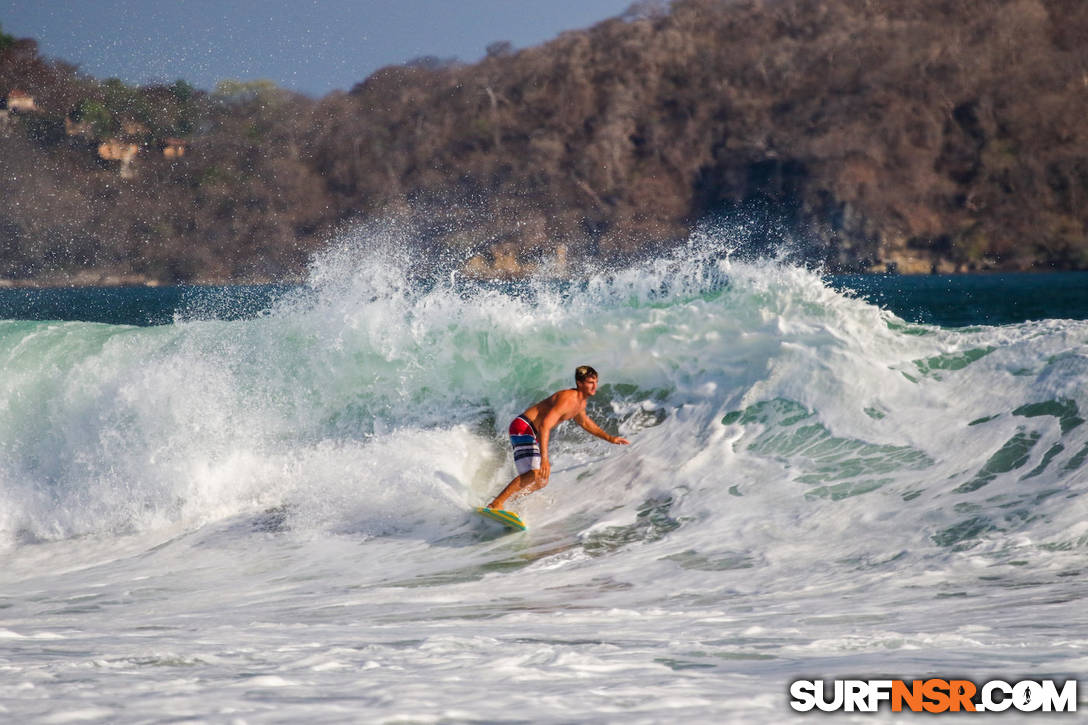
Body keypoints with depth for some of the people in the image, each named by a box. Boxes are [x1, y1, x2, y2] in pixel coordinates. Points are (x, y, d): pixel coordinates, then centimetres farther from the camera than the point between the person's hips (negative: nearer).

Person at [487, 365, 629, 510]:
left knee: (542, 482, 14)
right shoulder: (566, 399, -24)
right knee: (534, 473, -28)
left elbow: (584, 421, 32)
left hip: (533, 435, 10)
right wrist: (544, 458, -41)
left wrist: (609, 438, 32)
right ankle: (495, 504, -28)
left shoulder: (581, 402, 8)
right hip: (522, 428, -10)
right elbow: (545, 426, -34)